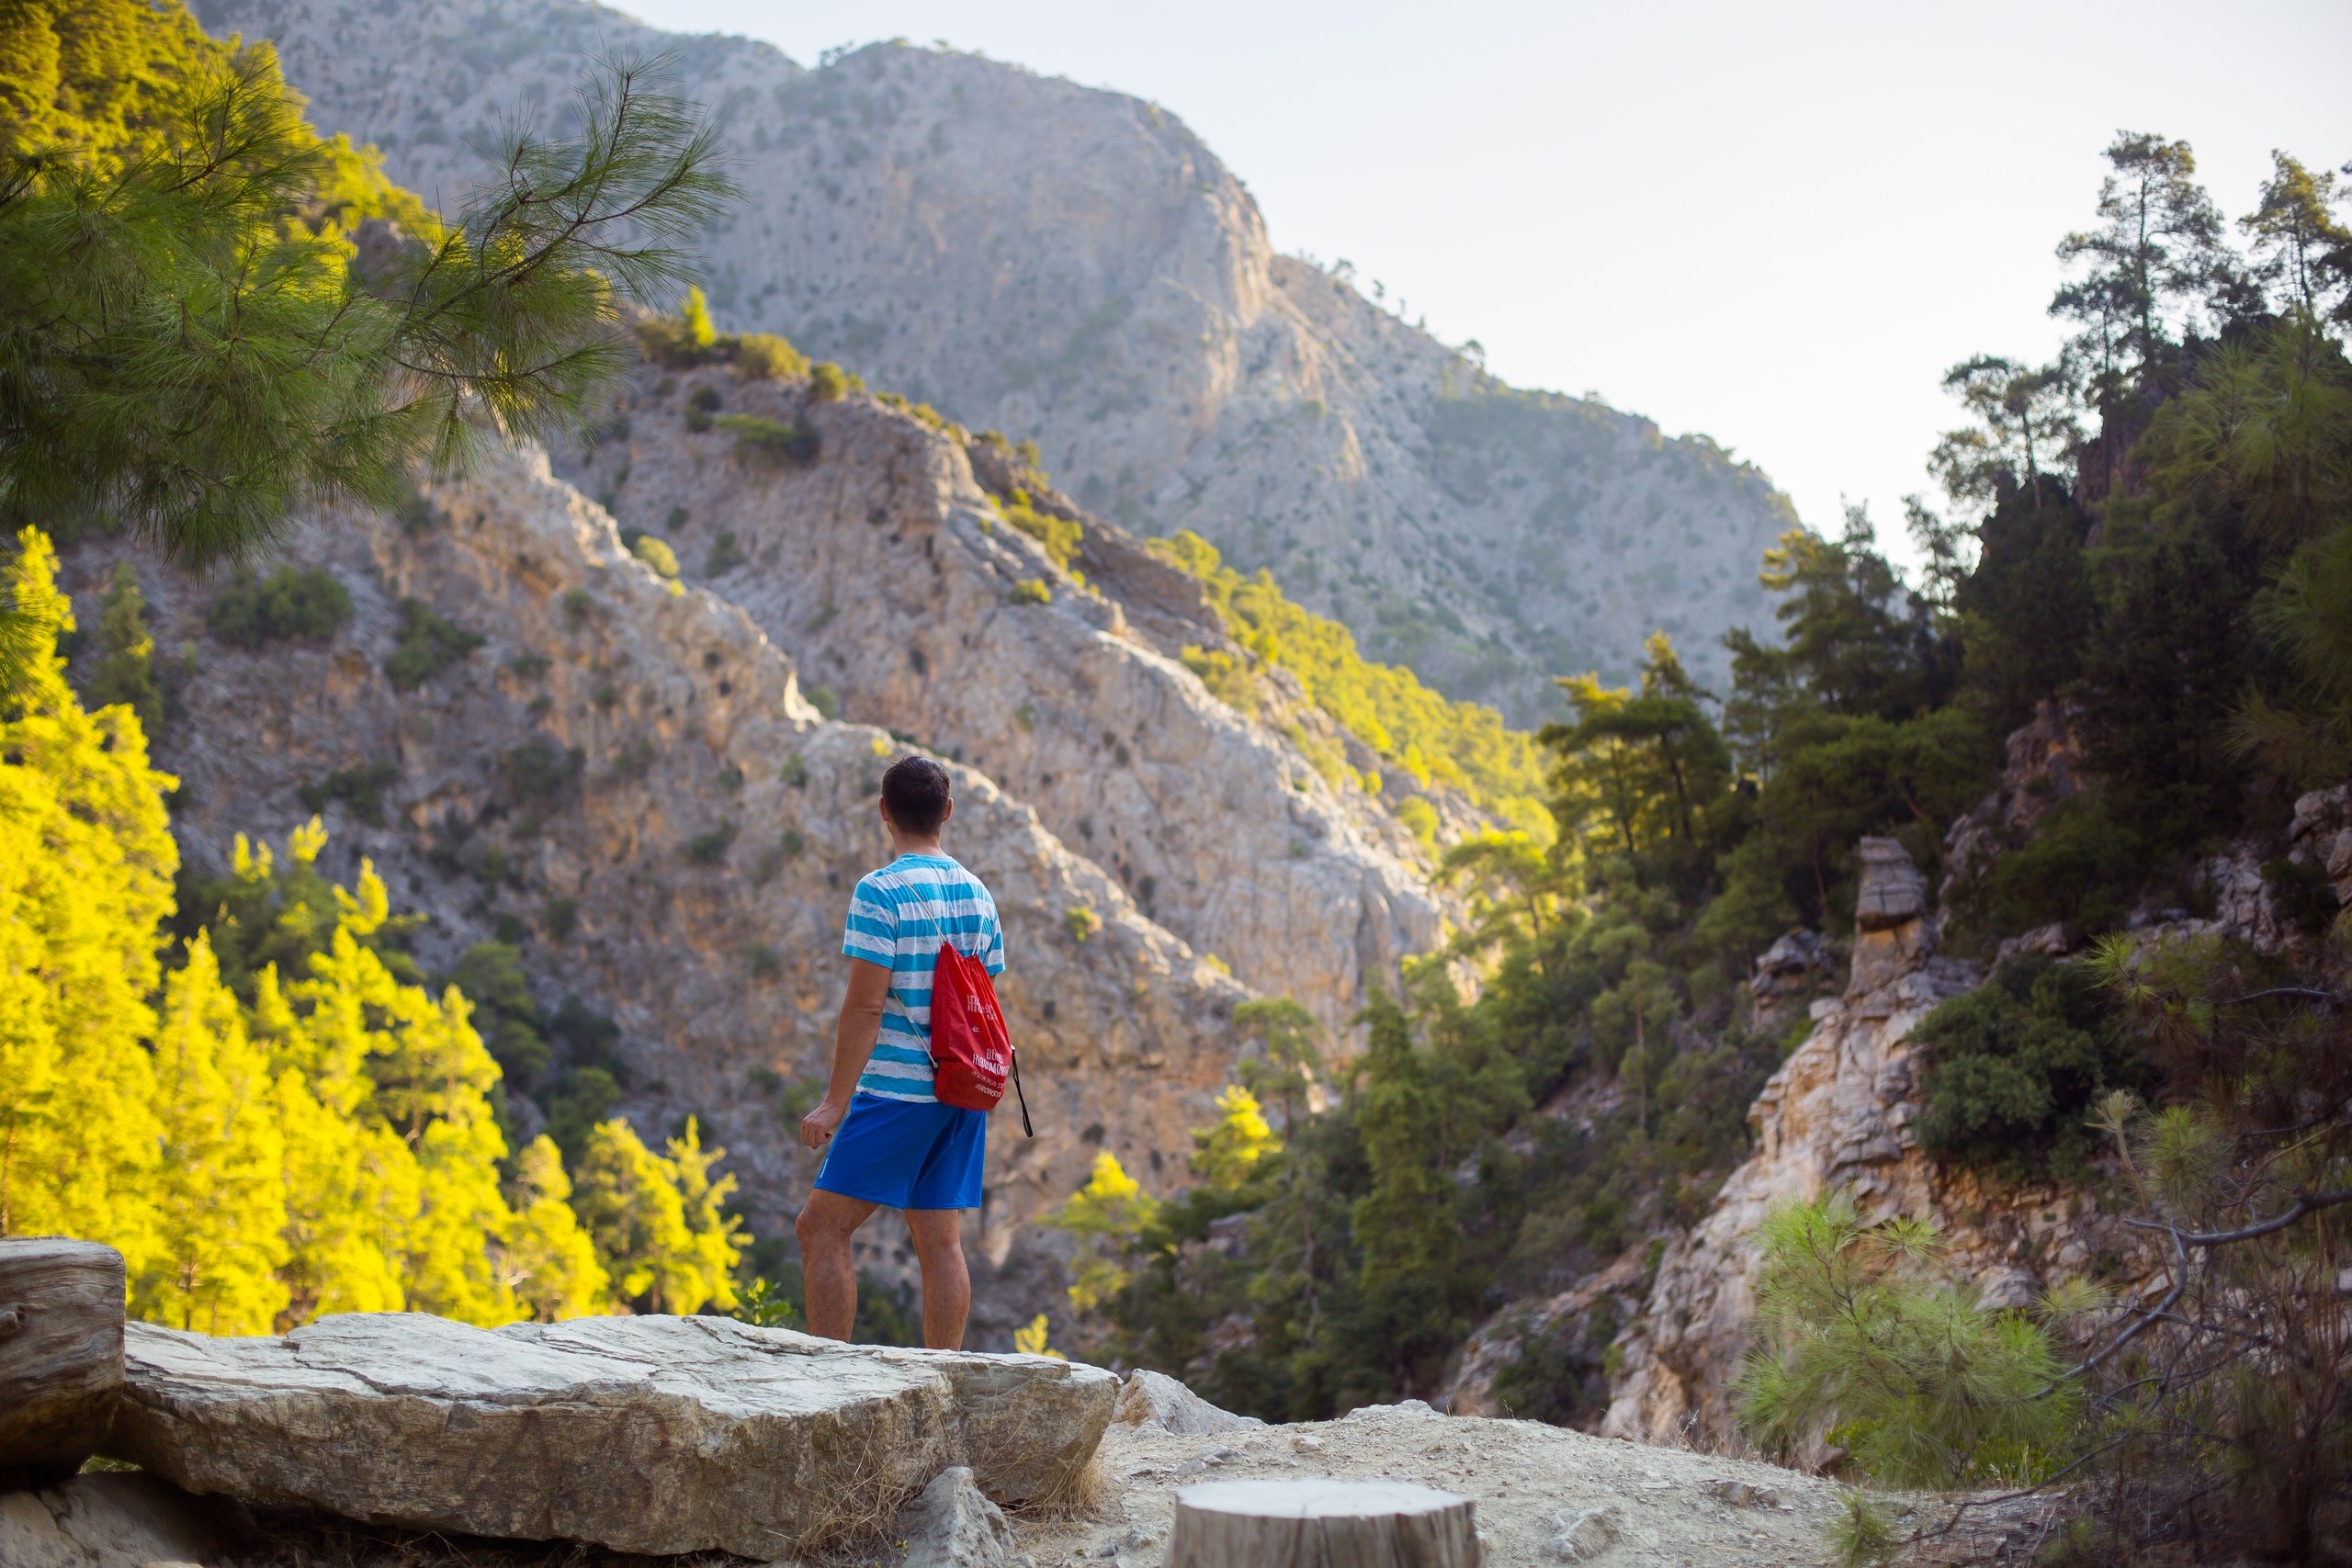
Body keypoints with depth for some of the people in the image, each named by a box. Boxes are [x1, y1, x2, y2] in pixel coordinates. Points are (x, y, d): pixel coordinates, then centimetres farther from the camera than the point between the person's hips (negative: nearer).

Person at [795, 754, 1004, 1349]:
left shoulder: (880, 892, -11)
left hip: (896, 1092, -7)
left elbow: (865, 1005, -16)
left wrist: (835, 1103, -13)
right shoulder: (977, 893, 10)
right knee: (941, 1241, 8)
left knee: (822, 1228, 0)